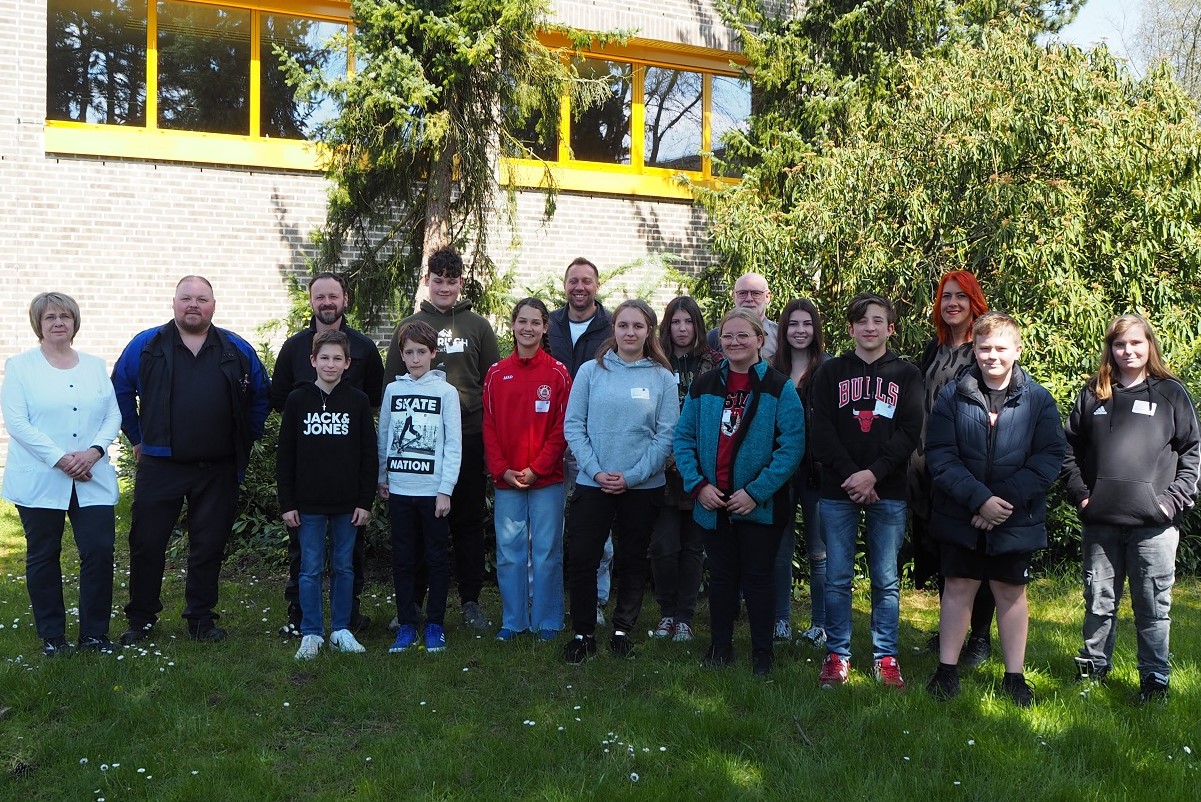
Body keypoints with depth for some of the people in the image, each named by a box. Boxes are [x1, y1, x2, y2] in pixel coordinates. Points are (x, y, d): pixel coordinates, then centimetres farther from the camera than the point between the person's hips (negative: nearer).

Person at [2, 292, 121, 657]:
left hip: (93, 480, 2)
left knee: (100, 552, -3)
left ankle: (94, 633, 10)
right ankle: (52, 636, 18)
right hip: (39, 481, -2)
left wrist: (94, 451, -11)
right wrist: (60, 459, -16)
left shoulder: (95, 366, 12)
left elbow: (113, 415, 7)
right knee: (43, 557, 6)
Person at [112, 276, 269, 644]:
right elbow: (121, 392, 10)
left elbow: (260, 397, 14)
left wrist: (246, 440, 10)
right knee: (147, 544, 4)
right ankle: (141, 620, 19)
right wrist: (138, 438, 9)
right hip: (159, 467, -1)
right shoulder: (146, 346, 1)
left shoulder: (238, 350, 5)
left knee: (209, 545, 7)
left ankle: (201, 618, 20)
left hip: (218, 471, 1)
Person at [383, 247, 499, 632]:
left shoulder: (478, 326, 9)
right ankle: (411, 601, 15)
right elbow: (392, 383, 10)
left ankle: (471, 600, 15)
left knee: (469, 521, 6)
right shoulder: (409, 326, 8)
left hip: (468, 438, 0)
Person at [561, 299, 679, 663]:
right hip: (592, 484, 0)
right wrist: (596, 471, -12)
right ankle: (582, 633, 15)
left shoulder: (662, 378, 1)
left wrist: (632, 476, -12)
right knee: (582, 560, 0)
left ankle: (623, 630, 26)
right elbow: (573, 426, -2)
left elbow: (666, 436, -3)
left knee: (632, 562, 11)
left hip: (643, 486, 1)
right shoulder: (591, 371, 1)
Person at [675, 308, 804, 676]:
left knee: (758, 577, 7)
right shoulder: (703, 386, 4)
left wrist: (756, 492, -18)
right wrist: (698, 485, -10)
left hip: (761, 505, -3)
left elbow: (793, 446, -13)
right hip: (713, 503, 3)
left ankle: (762, 651, 23)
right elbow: (683, 438, 3)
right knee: (721, 575, 14)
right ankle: (720, 645, 28)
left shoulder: (779, 388, -6)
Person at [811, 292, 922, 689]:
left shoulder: (906, 375, 8)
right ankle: (837, 654, 14)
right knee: (837, 578, 3)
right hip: (837, 492, 0)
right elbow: (822, 432, -1)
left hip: (888, 493, 0)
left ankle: (885, 656, 16)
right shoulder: (831, 372, 8)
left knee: (886, 580, 5)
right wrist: (851, 475, -12)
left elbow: (910, 433, -2)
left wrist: (874, 473, -13)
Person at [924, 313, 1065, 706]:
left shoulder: (1038, 399, -4)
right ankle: (947, 670, 19)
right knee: (959, 586, 8)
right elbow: (940, 456, -10)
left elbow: (1049, 458, -9)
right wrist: (979, 499, -21)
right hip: (961, 516, 0)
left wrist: (1006, 499, -19)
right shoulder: (953, 395, -5)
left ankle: (1014, 675, 24)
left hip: (1017, 519, 0)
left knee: (1011, 592, 12)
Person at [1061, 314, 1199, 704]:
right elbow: (1070, 448, 12)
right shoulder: (1093, 394, 9)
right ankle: (1093, 665, 28)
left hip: (1154, 524, -2)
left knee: (1153, 606, 4)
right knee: (1099, 601, 13)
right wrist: (1079, 492, 1)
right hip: (1100, 521, 2)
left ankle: (1155, 678, 16)